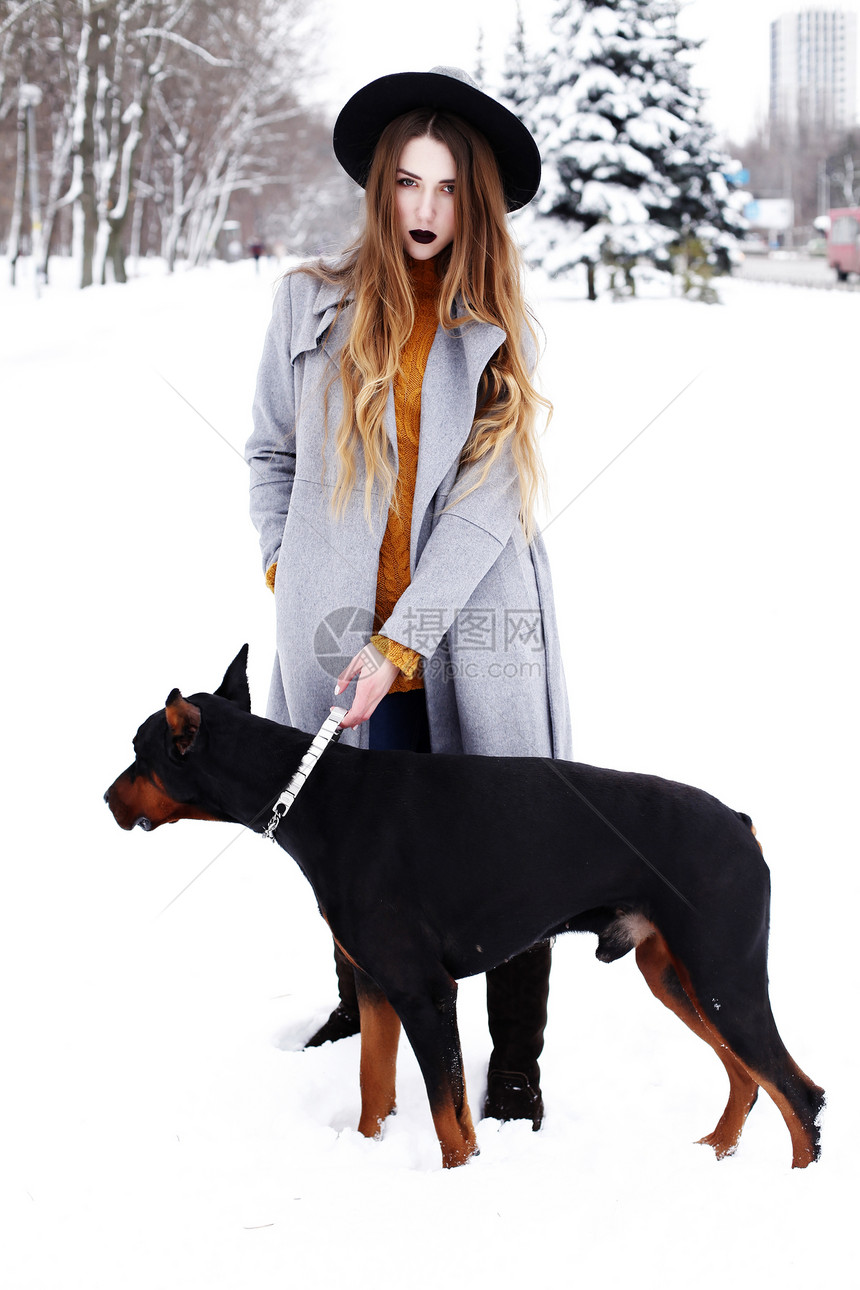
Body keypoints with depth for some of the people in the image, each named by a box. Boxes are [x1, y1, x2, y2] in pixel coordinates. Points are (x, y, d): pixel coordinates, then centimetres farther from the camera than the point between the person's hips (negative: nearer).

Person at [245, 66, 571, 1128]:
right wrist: (286, 568, 7)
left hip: (473, 643, -1)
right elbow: (271, 454, 17)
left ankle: (514, 1061, 13)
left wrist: (402, 641, -14)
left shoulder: (499, 332, 1)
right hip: (341, 637, 1)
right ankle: (362, 1005, 35)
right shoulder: (311, 304, 3)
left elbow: (487, 504, -6)